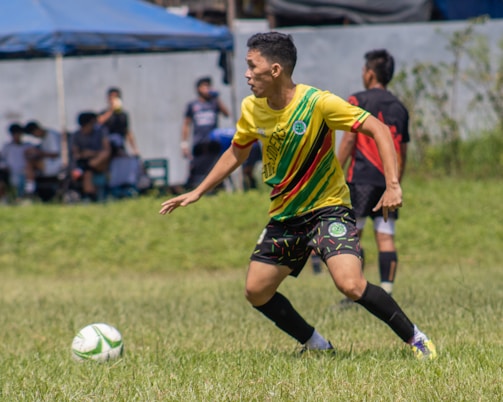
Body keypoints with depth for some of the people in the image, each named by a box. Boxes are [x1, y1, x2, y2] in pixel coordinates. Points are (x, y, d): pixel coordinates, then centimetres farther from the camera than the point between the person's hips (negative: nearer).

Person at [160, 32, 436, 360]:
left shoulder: (318, 103, -22)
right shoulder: (252, 109, -3)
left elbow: (378, 129, -21)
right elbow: (237, 152, 16)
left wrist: (393, 185, -31)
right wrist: (197, 192, 15)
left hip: (328, 208, -7)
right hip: (284, 215, 7)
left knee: (351, 284, -25)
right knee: (256, 292, 3)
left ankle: (415, 338, -8)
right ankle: (317, 345, 21)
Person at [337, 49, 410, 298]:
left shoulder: (359, 101, -1)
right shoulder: (399, 108, 16)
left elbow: (349, 140, -7)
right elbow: (402, 153, 18)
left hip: (363, 177, -5)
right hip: (389, 181, 5)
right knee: (386, 237, 2)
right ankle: (386, 293, -6)